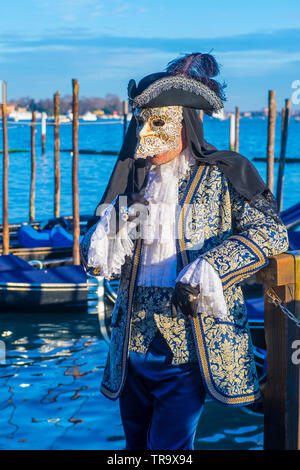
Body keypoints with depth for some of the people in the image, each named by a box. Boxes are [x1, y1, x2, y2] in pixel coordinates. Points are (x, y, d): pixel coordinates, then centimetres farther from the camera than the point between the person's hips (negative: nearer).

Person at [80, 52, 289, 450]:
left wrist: (208, 269, -26)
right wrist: (108, 231, -14)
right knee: (137, 443, 16)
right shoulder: (133, 178, 9)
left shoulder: (222, 175, -2)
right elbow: (94, 258, 10)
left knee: (167, 448, -7)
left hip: (189, 349, -5)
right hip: (134, 341, 5)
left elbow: (271, 231, -14)